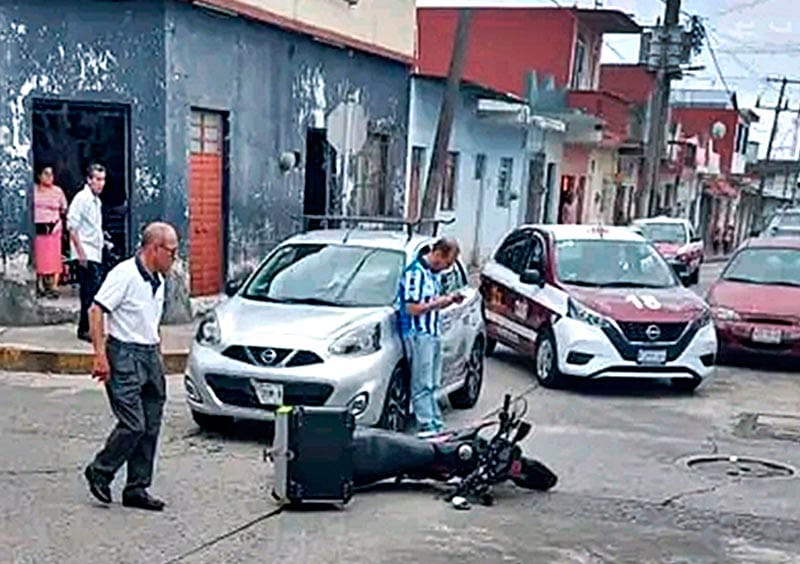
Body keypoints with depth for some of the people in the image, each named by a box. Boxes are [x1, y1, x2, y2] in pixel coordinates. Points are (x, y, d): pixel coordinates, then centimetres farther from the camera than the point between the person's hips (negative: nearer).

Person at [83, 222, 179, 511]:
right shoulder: (124, 274, -13)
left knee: (151, 428, 7)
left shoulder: (157, 279, 13)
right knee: (133, 425, -10)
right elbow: (96, 310, -16)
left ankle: (137, 489, 15)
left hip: (151, 355, 8)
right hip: (125, 356, -8)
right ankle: (99, 472, 12)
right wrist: (100, 355, -20)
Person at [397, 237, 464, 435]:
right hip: (418, 335, -9)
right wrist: (439, 302, -14)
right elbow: (412, 308, -19)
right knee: (422, 385, -7)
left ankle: (436, 425, 18)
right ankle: (426, 426, -6)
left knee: (432, 385, 13)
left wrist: (450, 299, 7)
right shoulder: (415, 272, -14)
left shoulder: (433, 273, 15)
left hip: (433, 333, 10)